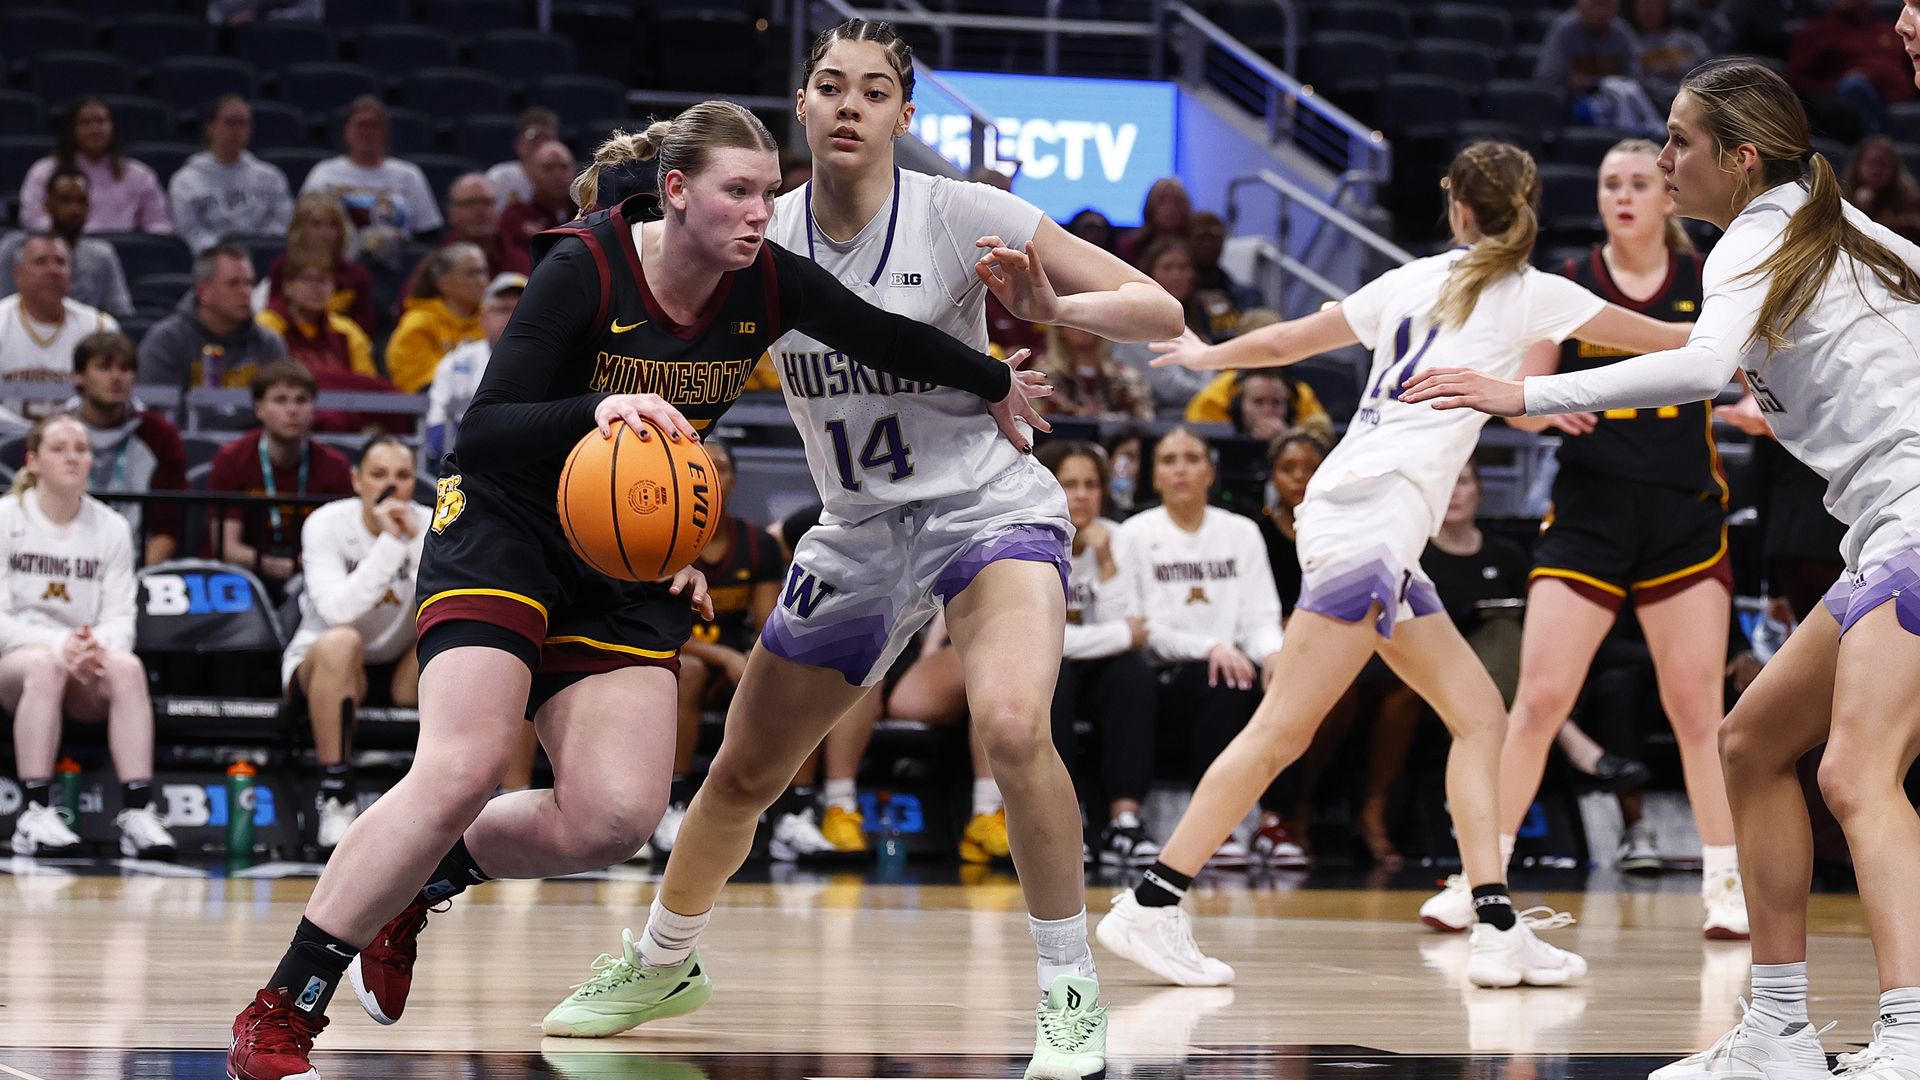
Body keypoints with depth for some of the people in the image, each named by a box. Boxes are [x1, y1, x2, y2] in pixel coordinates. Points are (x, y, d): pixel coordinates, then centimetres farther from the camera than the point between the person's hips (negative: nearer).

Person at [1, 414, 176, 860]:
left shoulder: (111, 528, 7)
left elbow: (120, 617, 0)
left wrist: (97, 645, -25)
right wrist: (57, 646, -26)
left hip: (84, 671, 3)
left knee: (128, 668, -32)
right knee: (44, 665, -38)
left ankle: (137, 812, -39)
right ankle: (36, 814, -43)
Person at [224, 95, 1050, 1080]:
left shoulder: (770, 285, -6)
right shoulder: (584, 270, -20)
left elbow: (883, 338, 13)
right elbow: (483, 435, -24)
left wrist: (995, 382, 26)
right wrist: (595, 411, -41)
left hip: (628, 566, 5)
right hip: (502, 528, -5)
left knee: (616, 817, -15)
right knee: (464, 769, -26)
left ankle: (417, 880, 12)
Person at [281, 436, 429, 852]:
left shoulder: (428, 525, -8)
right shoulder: (327, 524, -14)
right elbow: (337, 610, -31)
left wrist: (418, 540, -30)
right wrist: (390, 542, -33)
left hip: (402, 676, 3)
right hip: (320, 665, -3)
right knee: (340, 643, -38)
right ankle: (336, 796, -30)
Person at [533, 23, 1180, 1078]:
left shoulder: (960, 215, -14)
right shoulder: (764, 238, -3)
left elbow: (1160, 309, -13)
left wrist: (1050, 308, -32)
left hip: (986, 507, -5)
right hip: (855, 535, 5)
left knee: (1010, 723, -33)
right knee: (739, 776, 13)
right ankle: (658, 963, 41)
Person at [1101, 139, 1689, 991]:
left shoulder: (1415, 281, 16)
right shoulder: (1527, 294, 1)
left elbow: (1288, 340, 25)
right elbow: (1666, 341, 8)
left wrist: (1206, 355, 43)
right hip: (1374, 513, -8)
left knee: (1479, 718, 7)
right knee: (1284, 730, -10)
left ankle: (1497, 929, 0)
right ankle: (1151, 907, -12)